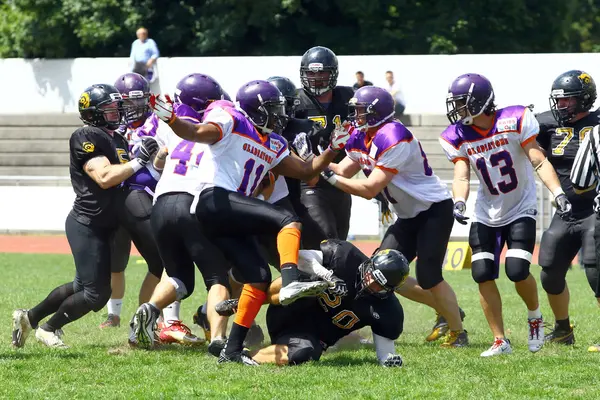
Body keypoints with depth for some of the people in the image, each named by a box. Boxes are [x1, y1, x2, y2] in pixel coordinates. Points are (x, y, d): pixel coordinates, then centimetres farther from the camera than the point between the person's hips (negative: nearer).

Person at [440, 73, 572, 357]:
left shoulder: (514, 122, -19)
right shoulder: (458, 137, -8)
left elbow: (538, 161, -19)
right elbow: (462, 176, -13)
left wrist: (558, 193, -31)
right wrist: (459, 202, -34)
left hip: (521, 209, -4)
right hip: (486, 214, 4)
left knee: (517, 271, -17)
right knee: (483, 275, -5)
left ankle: (535, 317, 15)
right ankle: (500, 341, 7)